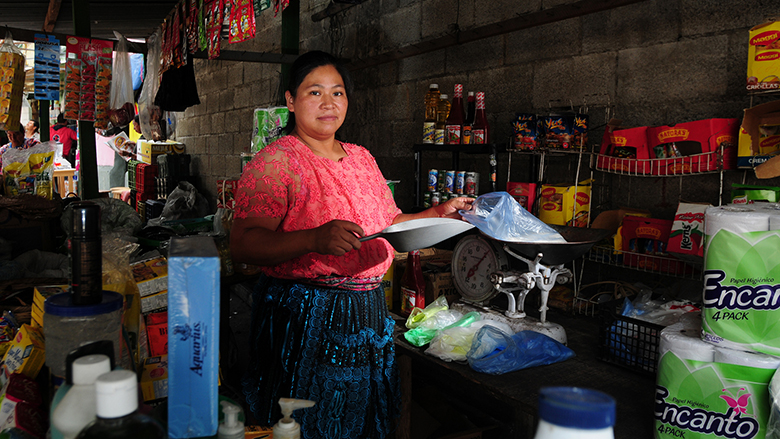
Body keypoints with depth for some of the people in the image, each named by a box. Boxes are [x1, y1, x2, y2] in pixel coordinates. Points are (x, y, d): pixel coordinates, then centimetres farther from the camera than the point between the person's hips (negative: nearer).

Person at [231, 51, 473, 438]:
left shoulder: (362, 158, 13)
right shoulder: (274, 162, -9)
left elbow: (387, 224, 21)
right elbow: (242, 244, -19)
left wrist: (438, 214, 11)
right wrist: (314, 239, -33)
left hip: (366, 312, 7)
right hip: (302, 315, -6)